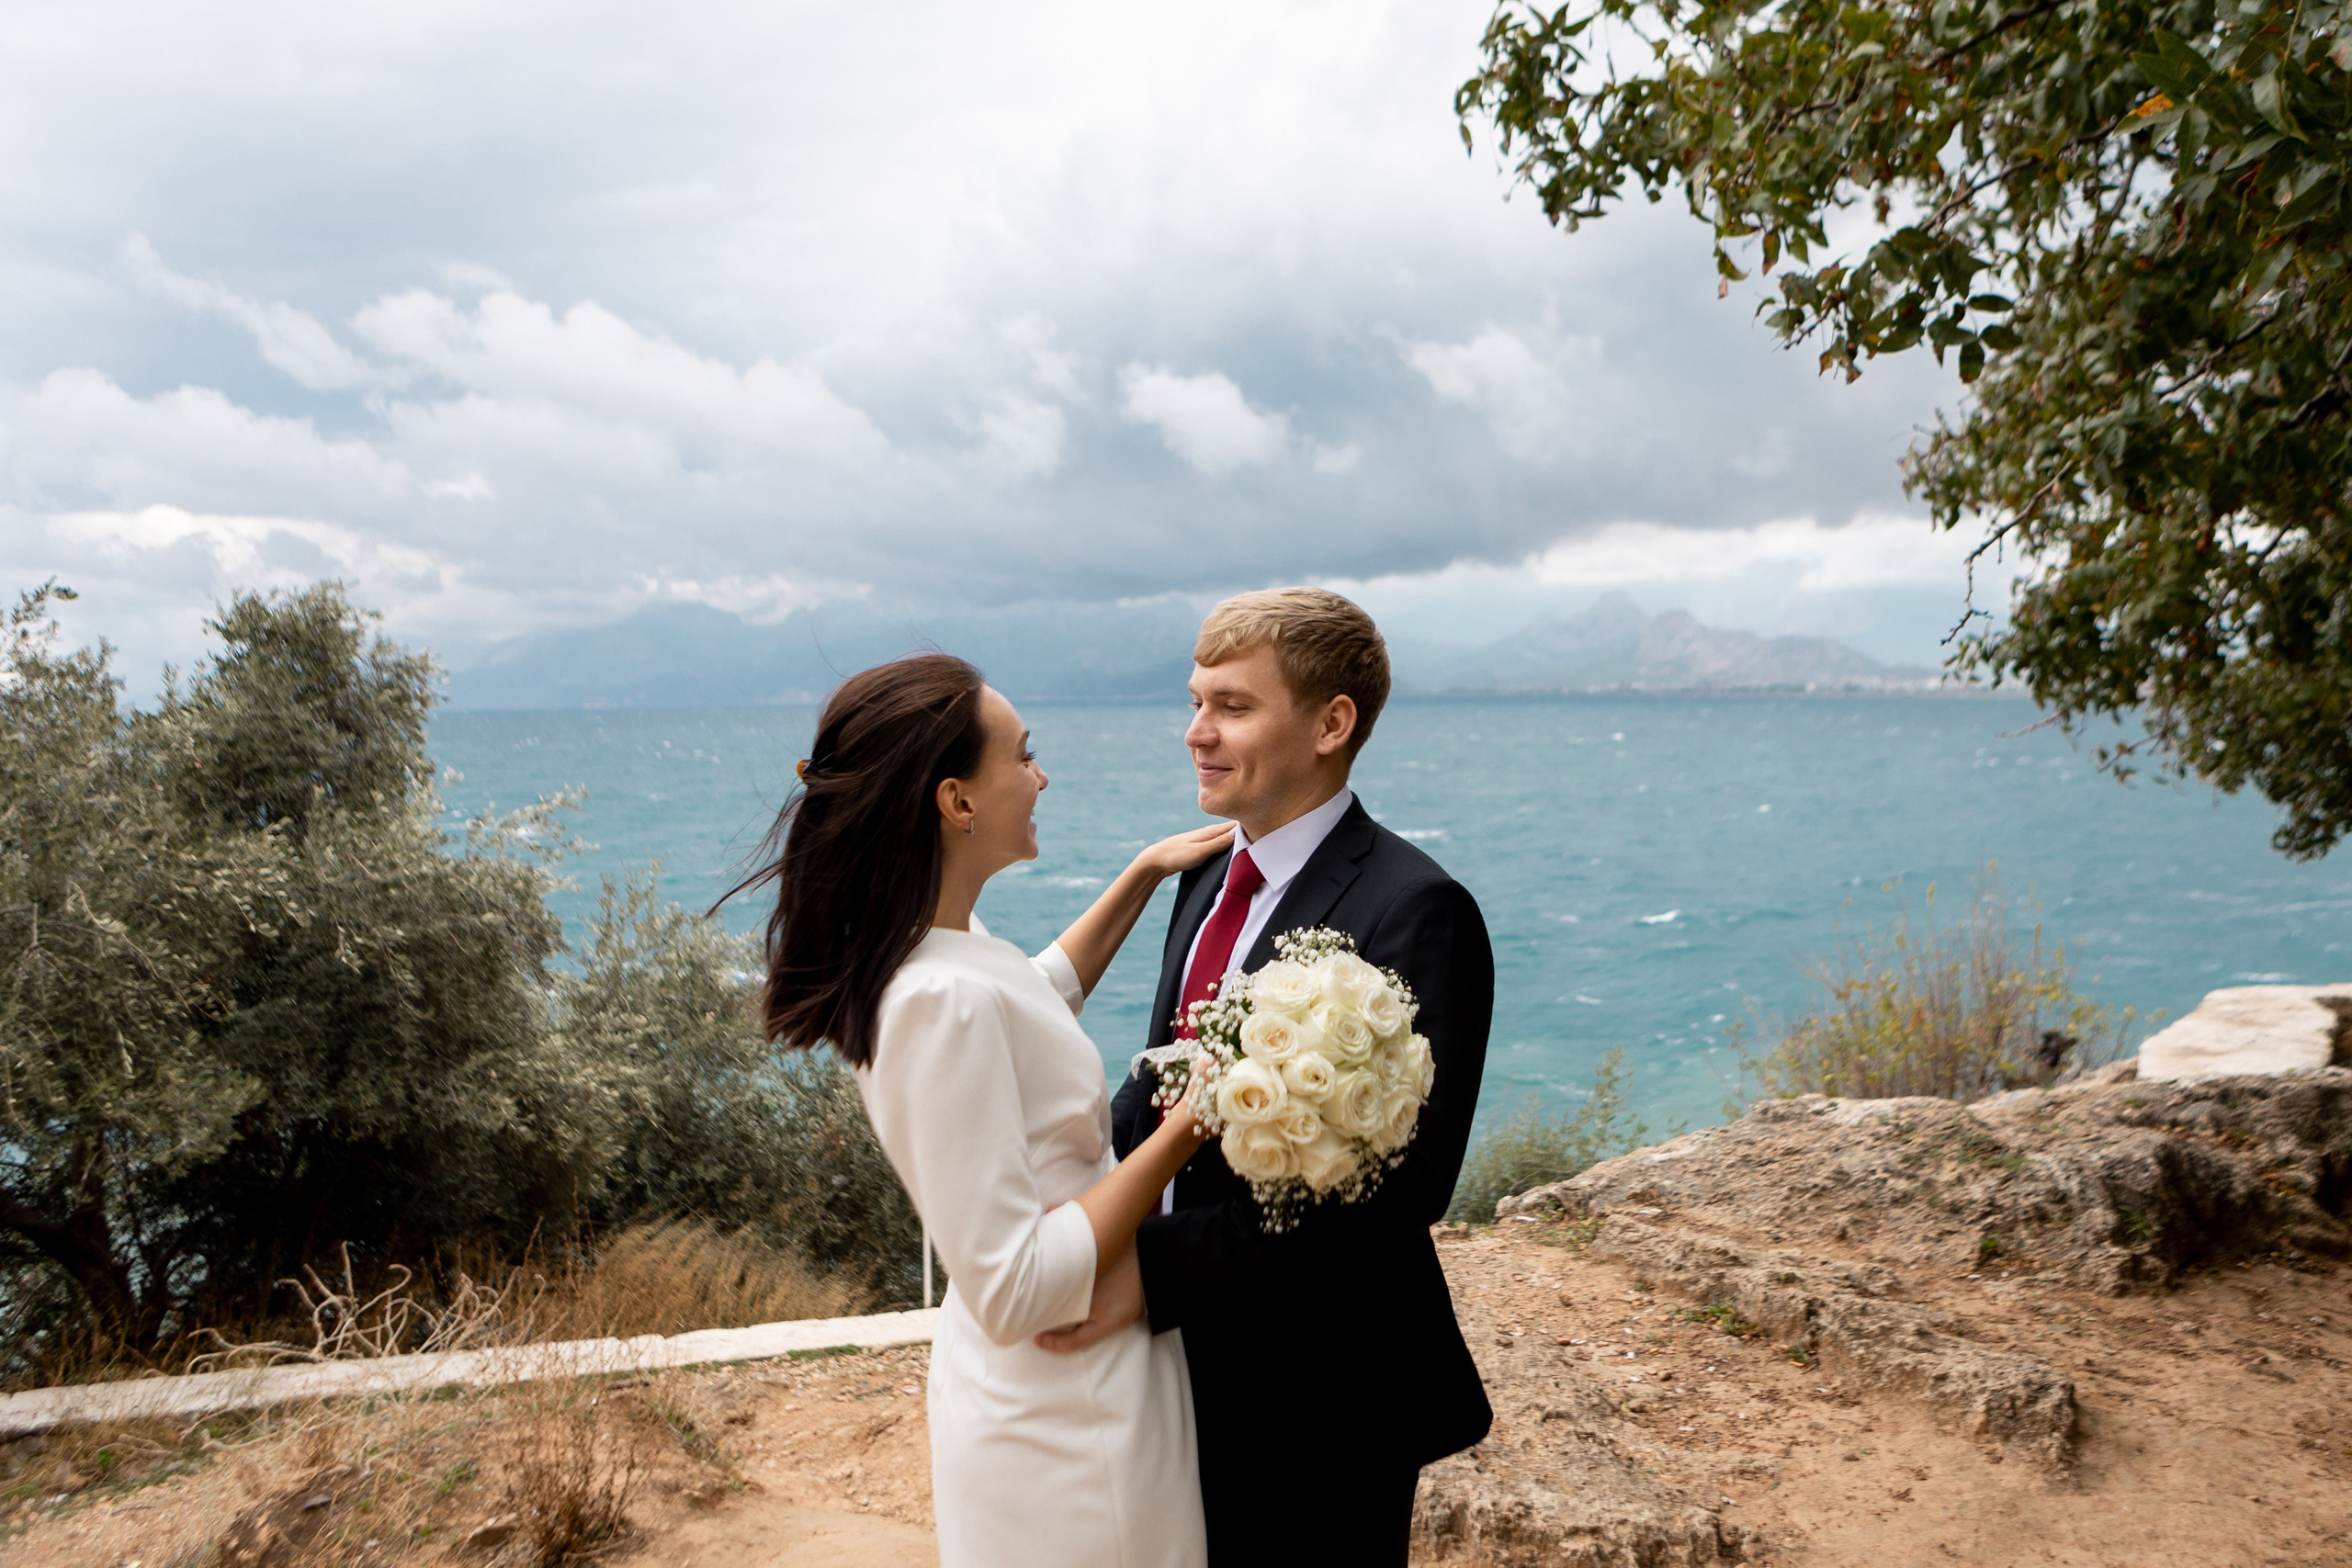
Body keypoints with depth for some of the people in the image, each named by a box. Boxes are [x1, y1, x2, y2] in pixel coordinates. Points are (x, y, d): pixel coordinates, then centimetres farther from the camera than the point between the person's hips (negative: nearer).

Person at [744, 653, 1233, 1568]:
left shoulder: (925, 951, -1)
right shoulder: (946, 998, -30)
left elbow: (1041, 994, 23)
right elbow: (1013, 1290, -29)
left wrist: (1145, 874, 20)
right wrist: (1190, 1122, -25)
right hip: (1065, 1420, -9)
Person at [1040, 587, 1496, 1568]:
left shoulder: (1414, 914, -22)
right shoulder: (1211, 879, 6)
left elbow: (1406, 1180, -27)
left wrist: (1161, 1269, -31)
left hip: (1320, 1399, -7)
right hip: (1194, 1366, 7)